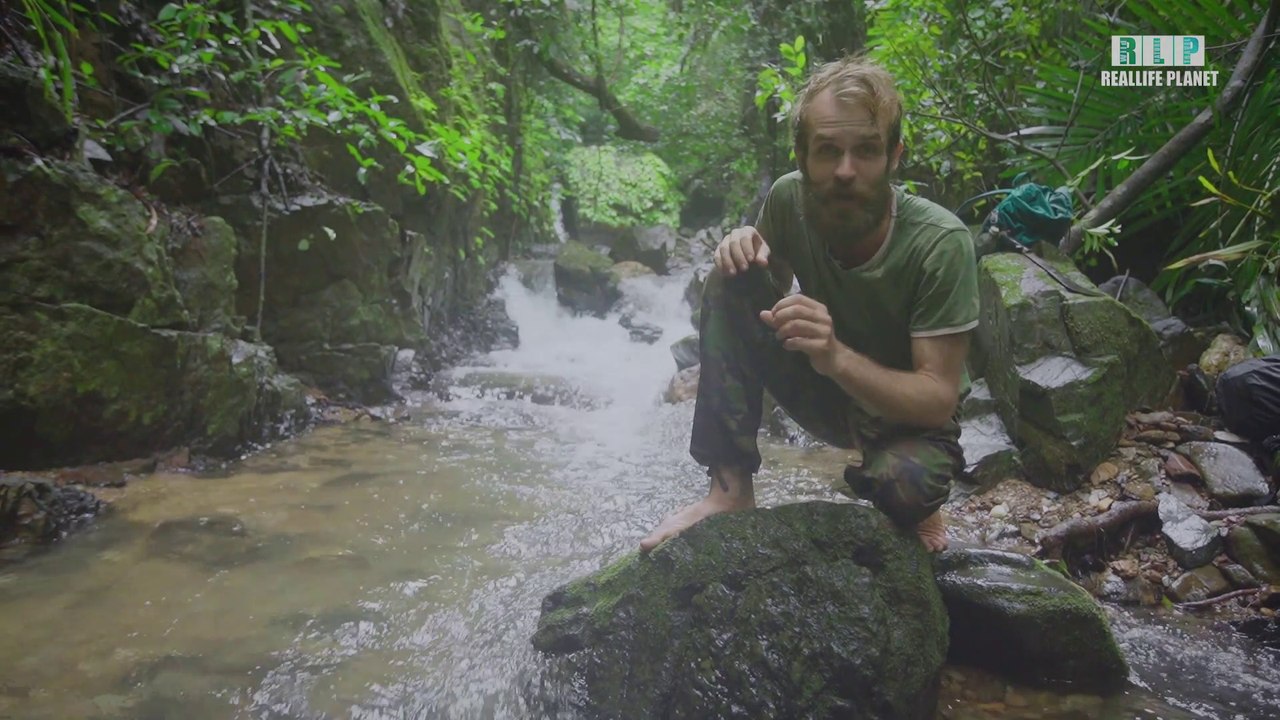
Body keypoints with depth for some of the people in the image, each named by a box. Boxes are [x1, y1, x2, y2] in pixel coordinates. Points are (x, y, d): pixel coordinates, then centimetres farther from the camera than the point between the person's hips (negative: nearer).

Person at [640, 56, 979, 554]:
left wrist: (837, 357, -45)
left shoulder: (940, 243, -26)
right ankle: (731, 488, -18)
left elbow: (938, 399, -26)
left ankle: (913, 503, 3)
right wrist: (746, 252, -21)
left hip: (909, 419, -3)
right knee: (732, 282, -19)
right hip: (828, 397, 4)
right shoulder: (790, 199, -15)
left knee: (903, 484, -38)